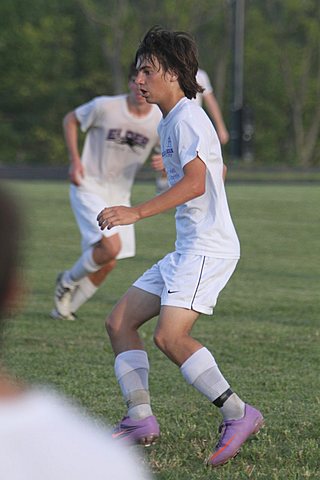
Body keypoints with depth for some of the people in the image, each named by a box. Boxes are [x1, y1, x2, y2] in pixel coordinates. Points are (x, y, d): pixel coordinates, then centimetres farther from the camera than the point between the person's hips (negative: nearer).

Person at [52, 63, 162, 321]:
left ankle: (67, 307, 26)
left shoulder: (161, 121, -7)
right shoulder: (105, 107, -15)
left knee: (108, 263, 5)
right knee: (111, 247, -23)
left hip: (120, 194, 5)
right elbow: (70, 120, 2)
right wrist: (74, 160, -9)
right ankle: (69, 281, 4)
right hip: (89, 186, -5)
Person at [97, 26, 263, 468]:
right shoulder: (170, 122, 19)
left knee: (170, 336, -23)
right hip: (187, 249, 11)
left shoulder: (188, 118, -12)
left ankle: (238, 414, -17)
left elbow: (195, 183, -25)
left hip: (208, 246, -11)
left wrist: (136, 213, -29)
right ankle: (141, 420, 3)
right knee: (119, 323, 6)